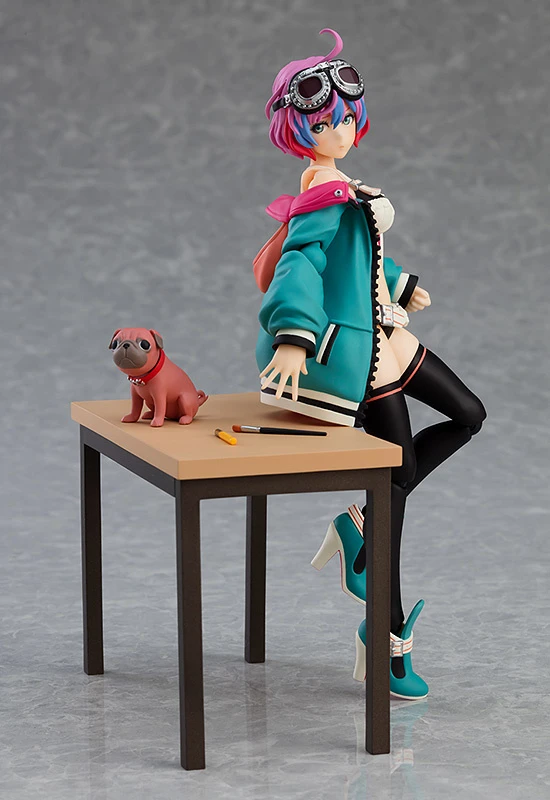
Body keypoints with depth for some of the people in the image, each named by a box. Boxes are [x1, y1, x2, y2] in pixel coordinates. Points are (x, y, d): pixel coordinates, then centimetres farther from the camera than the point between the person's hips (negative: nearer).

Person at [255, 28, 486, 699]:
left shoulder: (334, 187, 10)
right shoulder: (325, 192, -18)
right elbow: (301, 260, -32)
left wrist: (402, 288, 39)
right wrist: (292, 337, -46)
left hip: (376, 334, 10)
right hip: (349, 345, -10)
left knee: (468, 416, 16)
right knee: (396, 476, -4)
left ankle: (363, 521, 12)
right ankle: (388, 632, 5)